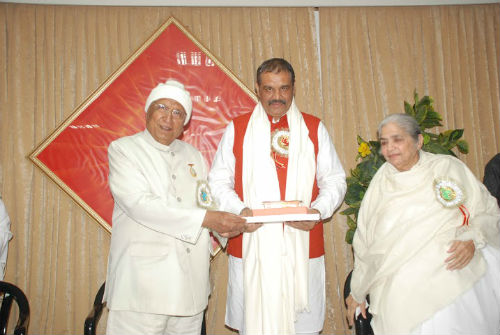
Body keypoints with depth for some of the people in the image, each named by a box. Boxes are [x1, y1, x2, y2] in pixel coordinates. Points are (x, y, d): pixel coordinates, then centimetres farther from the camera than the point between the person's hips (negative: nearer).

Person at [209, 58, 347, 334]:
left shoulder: (315, 129, 10)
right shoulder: (237, 129, 8)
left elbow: (334, 180, 10)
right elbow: (218, 181, 7)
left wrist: (318, 210, -9)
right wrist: (239, 210, -11)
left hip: (303, 246, 1)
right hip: (251, 248, 0)